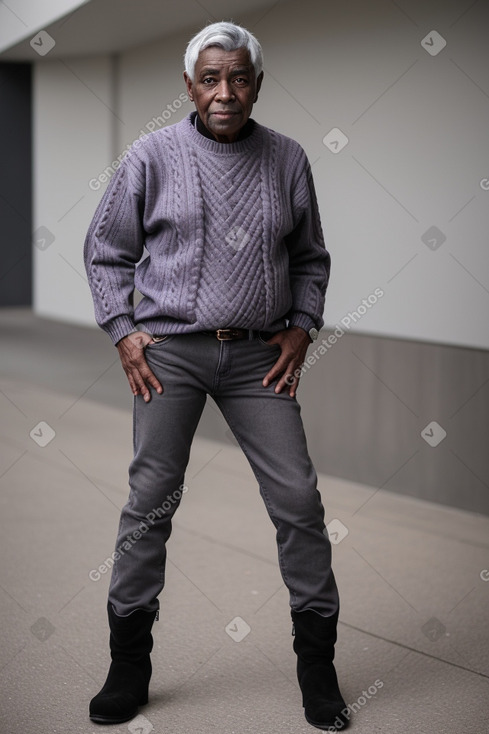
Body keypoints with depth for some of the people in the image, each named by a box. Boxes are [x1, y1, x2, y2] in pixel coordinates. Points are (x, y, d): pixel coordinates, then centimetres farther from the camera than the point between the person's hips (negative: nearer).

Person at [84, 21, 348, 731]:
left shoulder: (286, 158, 6)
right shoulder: (153, 155, 1)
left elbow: (311, 257, 17)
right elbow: (106, 248, 9)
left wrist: (301, 327, 4)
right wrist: (122, 330, 0)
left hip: (258, 353, 2)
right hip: (170, 348, -1)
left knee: (298, 500, -2)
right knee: (150, 502, 0)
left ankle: (317, 665, 12)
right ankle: (129, 665, 14)